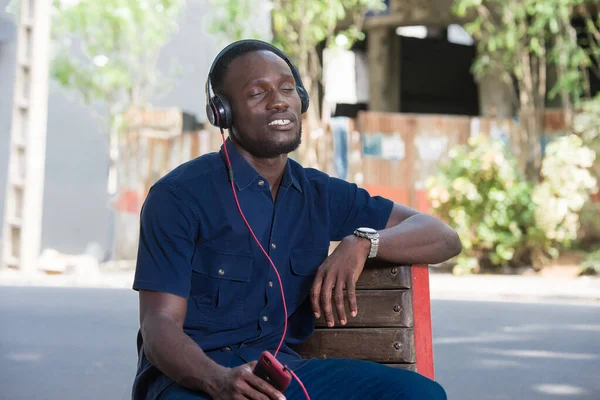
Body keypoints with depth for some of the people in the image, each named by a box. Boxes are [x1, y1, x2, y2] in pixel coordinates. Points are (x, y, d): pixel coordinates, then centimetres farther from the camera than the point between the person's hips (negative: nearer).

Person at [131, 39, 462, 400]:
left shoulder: (321, 195, 10)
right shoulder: (179, 195, -5)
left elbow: (444, 237, 11)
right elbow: (159, 327, -11)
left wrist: (362, 242, -9)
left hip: (282, 371, 6)